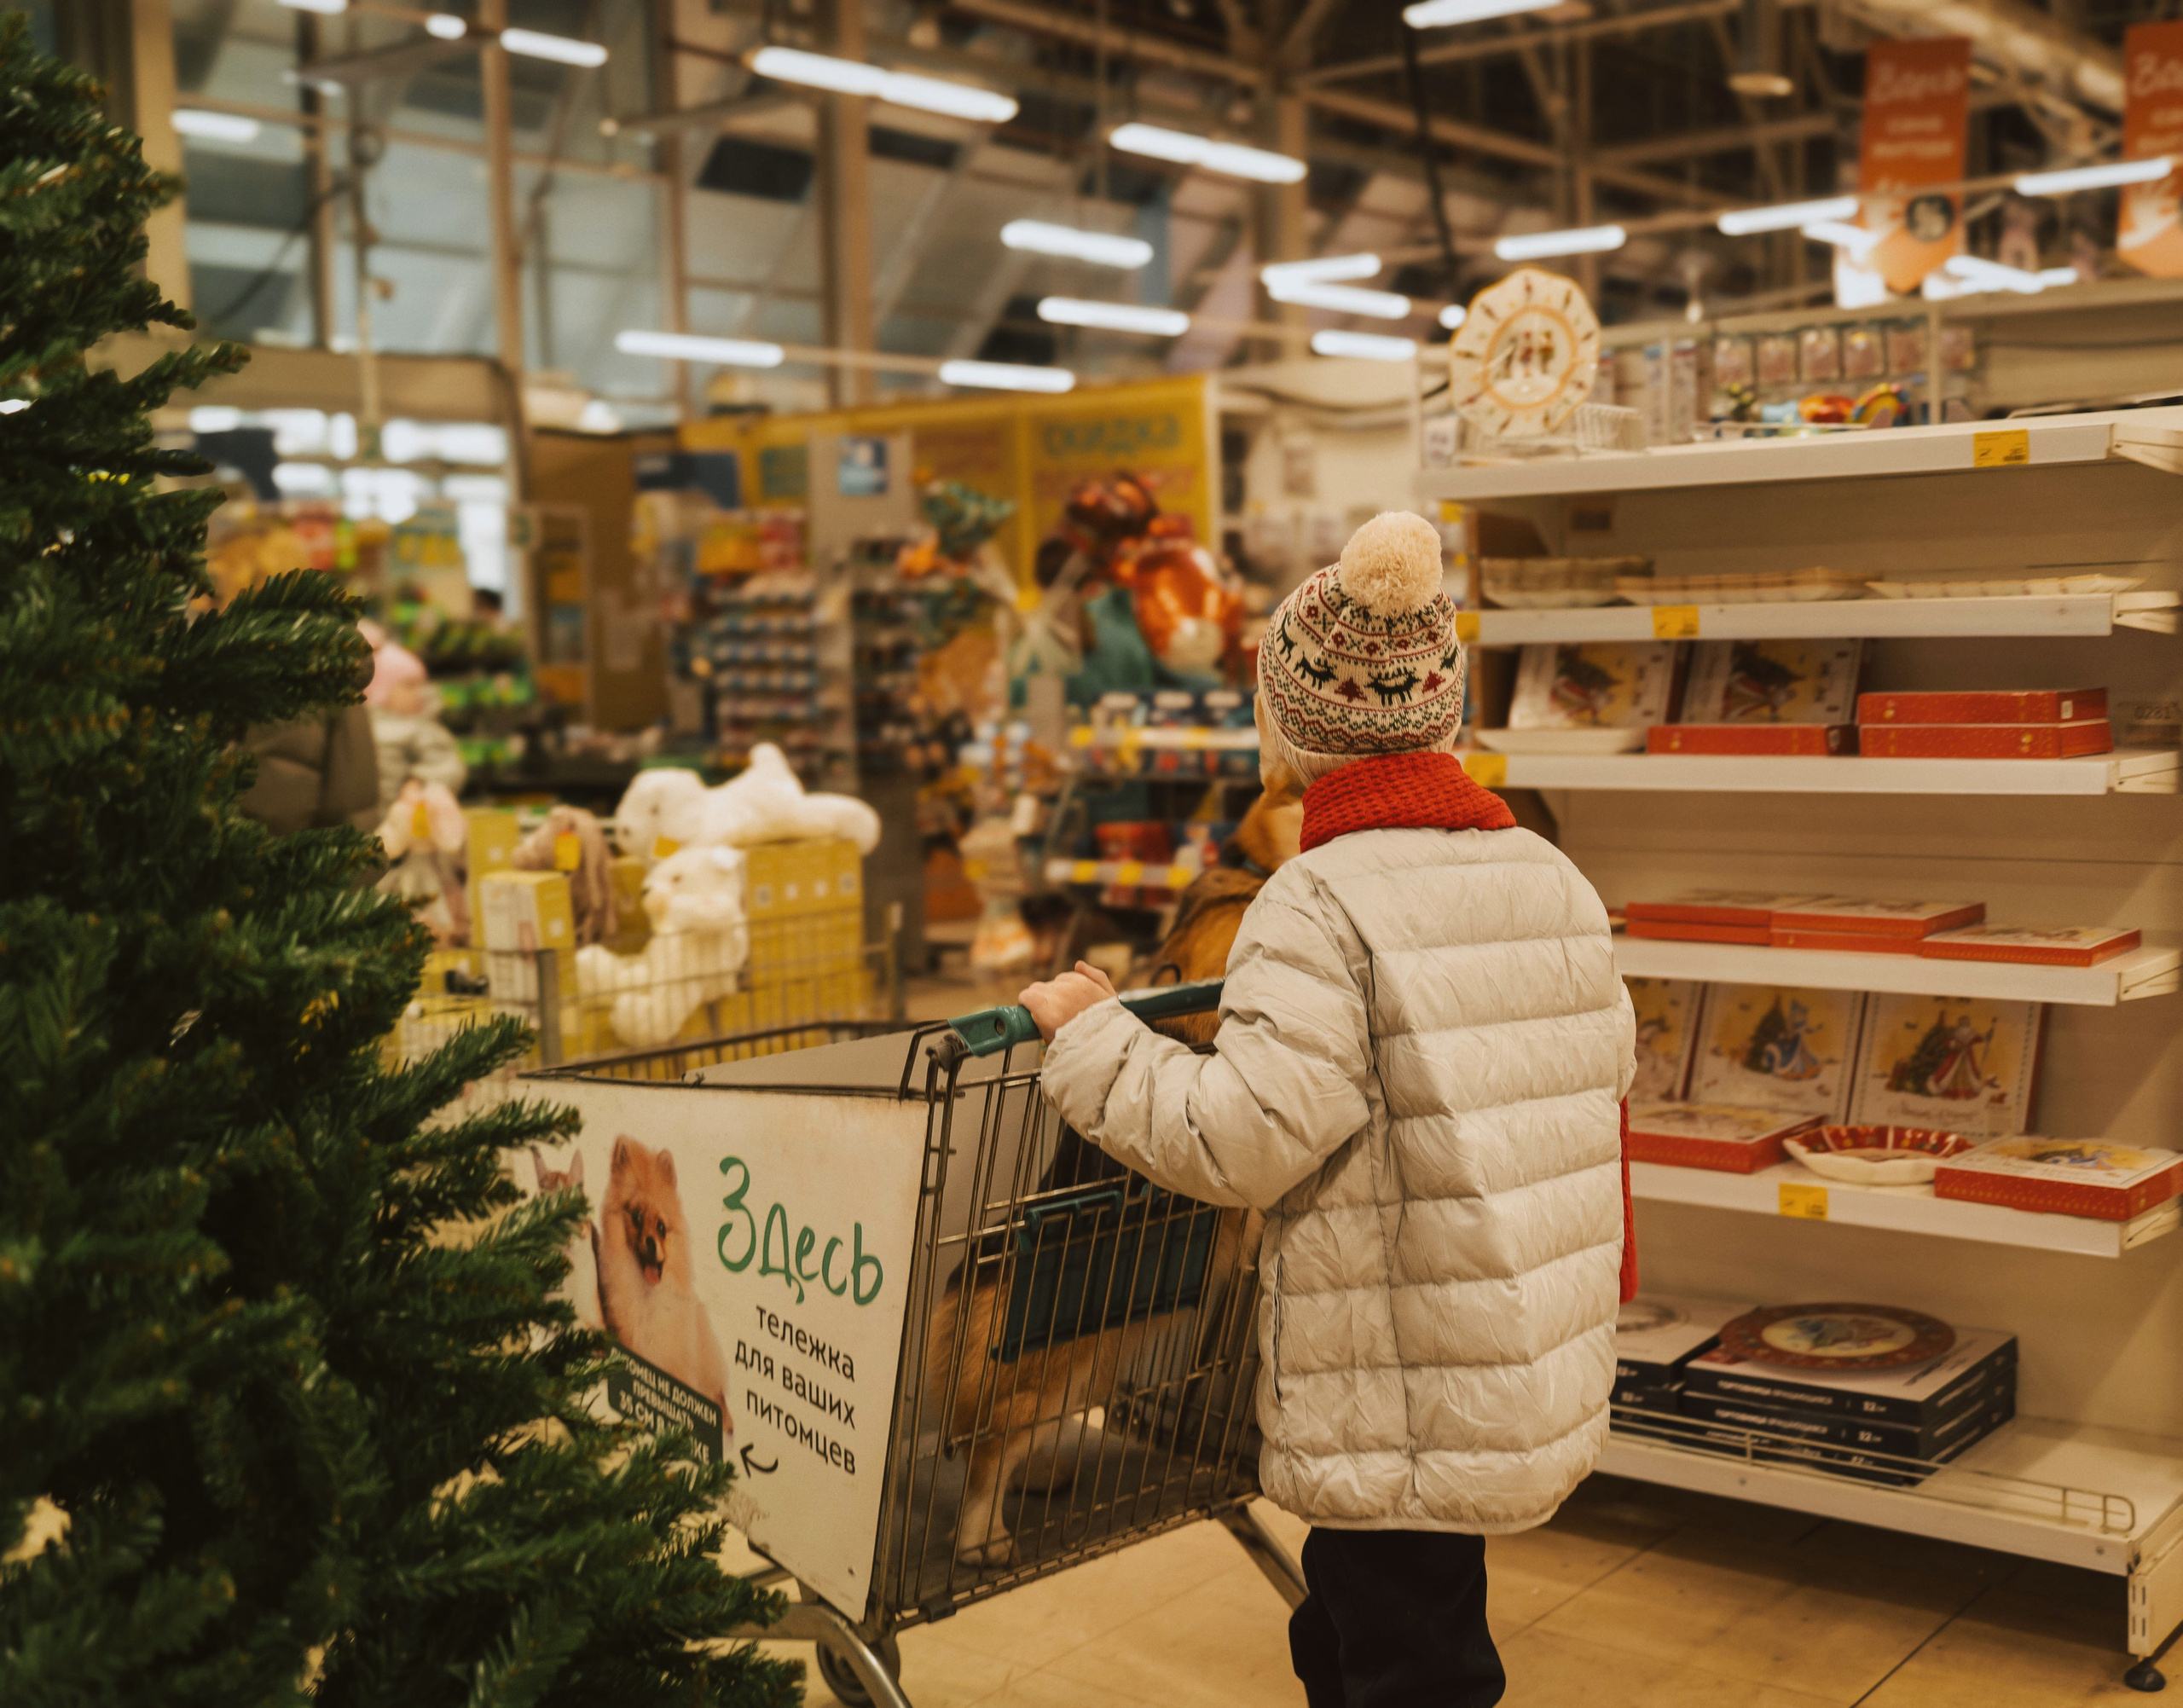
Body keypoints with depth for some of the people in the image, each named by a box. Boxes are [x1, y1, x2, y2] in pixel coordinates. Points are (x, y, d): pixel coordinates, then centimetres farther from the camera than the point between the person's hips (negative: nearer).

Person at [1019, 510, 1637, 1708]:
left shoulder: (1323, 908, -19)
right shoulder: (1553, 879, 6)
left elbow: (1241, 1139, -23)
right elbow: (1606, 1064, 17)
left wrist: (1091, 1037, -10)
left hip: (1403, 1422, -8)